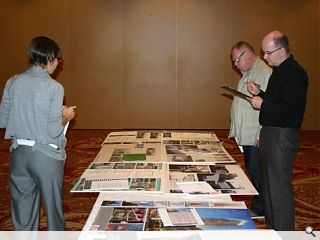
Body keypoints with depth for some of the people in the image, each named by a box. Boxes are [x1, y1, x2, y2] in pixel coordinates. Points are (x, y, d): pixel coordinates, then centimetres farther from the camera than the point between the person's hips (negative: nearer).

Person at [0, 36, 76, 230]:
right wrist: (66, 117, 2)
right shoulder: (54, 87, -14)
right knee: (53, 209, 13)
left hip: (19, 154, 5)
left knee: (22, 211, 14)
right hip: (46, 156, -4)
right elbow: (54, 130, -17)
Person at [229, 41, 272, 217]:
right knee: (251, 171, 15)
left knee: (257, 173, 0)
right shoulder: (246, 74, 16)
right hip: (245, 135, 9)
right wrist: (236, 131, 18)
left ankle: (259, 209, 14)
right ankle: (256, 205, 27)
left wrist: (261, 135, -21)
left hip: (257, 137, -9)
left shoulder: (266, 73, -16)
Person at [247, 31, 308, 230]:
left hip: (283, 136, -11)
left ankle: (284, 231, 7)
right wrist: (259, 93, 6)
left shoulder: (294, 74, -18)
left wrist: (263, 105, -20)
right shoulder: (279, 71, 14)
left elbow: (294, 111, -24)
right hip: (270, 132, 11)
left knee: (280, 187, -5)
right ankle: (272, 227, 32)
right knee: (268, 183, 18)